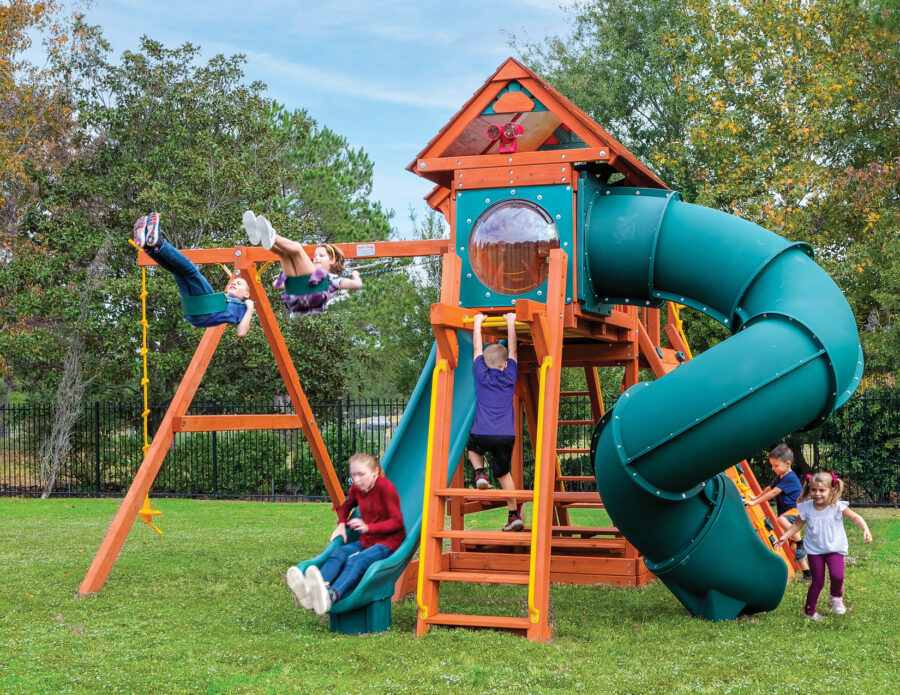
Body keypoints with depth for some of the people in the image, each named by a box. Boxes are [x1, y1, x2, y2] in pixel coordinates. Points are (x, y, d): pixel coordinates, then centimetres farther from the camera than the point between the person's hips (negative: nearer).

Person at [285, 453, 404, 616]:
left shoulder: (385, 487, -14)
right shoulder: (356, 488, 7)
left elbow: (397, 522, -15)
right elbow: (347, 506, 31)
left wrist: (368, 528, -25)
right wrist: (341, 525, 11)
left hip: (389, 540, -7)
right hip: (367, 541, 7)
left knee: (356, 561, -36)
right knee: (338, 553, -25)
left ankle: (331, 596, -67)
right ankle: (310, 591, -53)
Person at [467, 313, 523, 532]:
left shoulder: (481, 375, 5)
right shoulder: (509, 376, 7)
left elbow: (477, 348, 17)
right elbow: (512, 350, 18)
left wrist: (477, 323, 28)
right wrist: (510, 323, 26)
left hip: (481, 435, -1)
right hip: (506, 436, 1)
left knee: (472, 447, 33)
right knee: (503, 473, 16)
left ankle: (479, 473, 6)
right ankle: (514, 514, 9)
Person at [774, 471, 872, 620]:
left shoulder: (837, 507, -15)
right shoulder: (806, 508, -7)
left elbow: (855, 518, -8)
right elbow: (797, 524, 7)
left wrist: (866, 530, -24)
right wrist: (784, 537, 1)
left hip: (834, 549, -1)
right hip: (814, 550, 1)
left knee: (837, 575, -21)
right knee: (818, 581, 3)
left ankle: (836, 597, 12)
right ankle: (809, 610, 21)